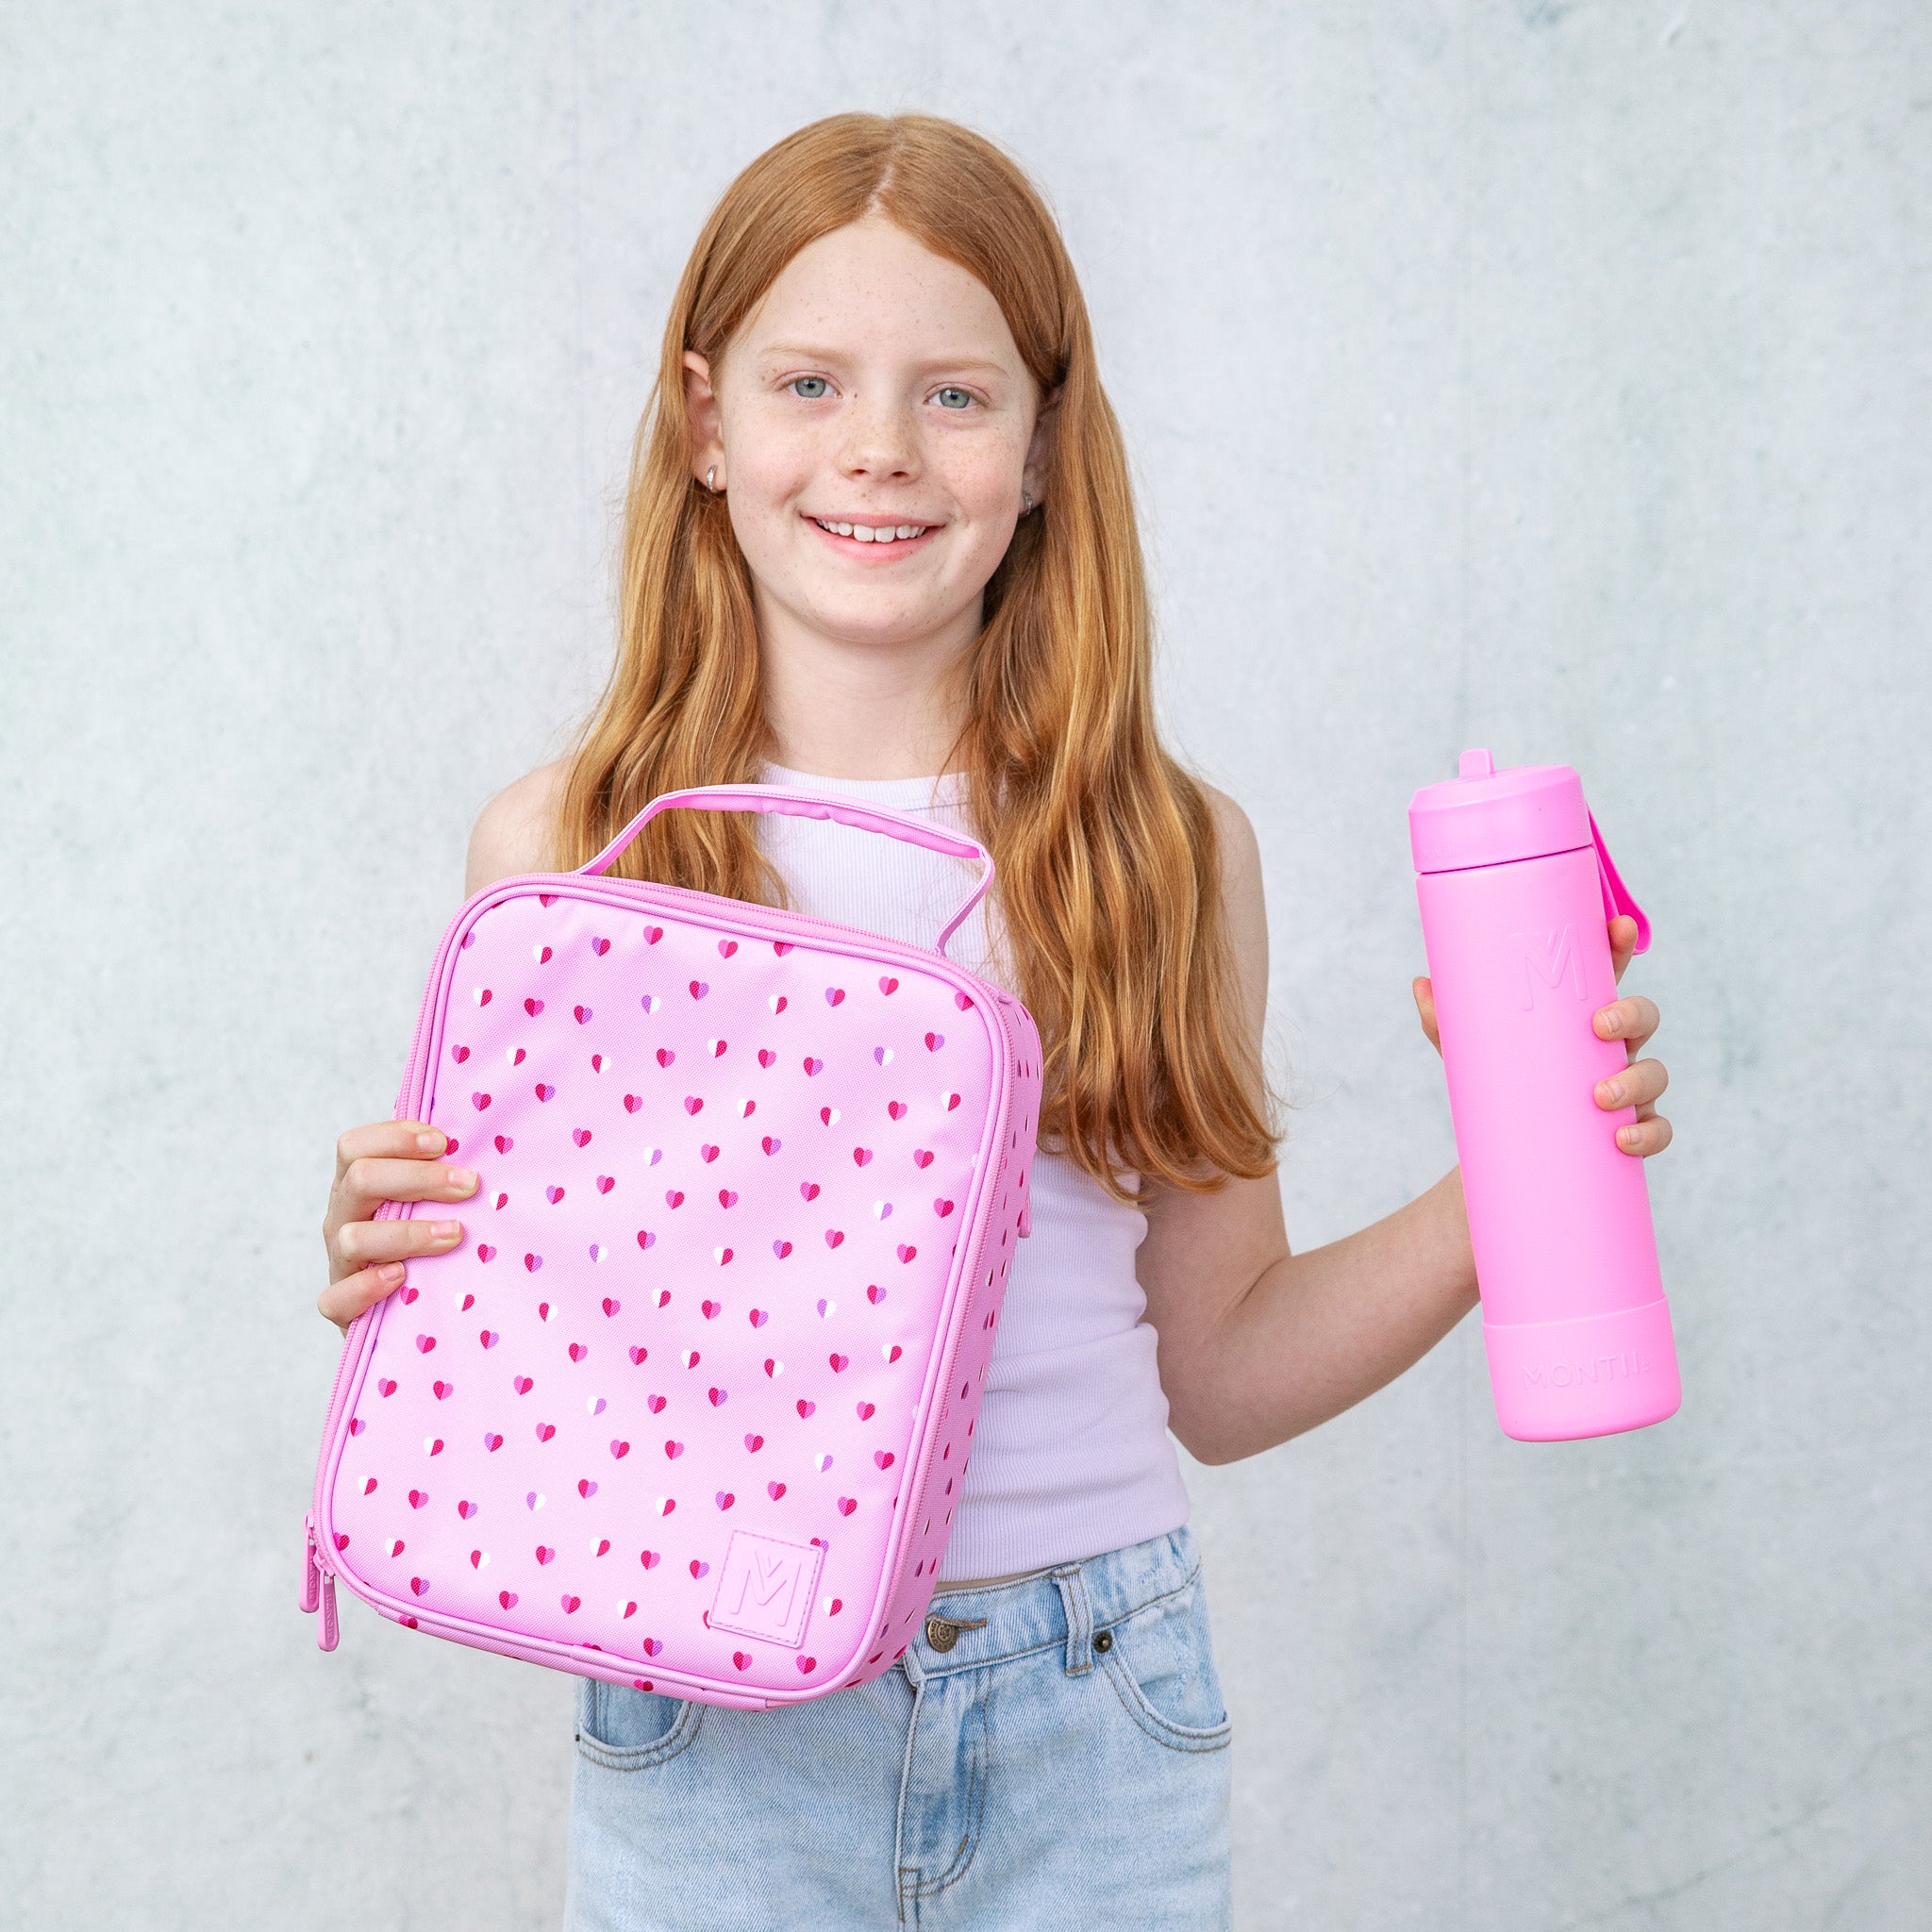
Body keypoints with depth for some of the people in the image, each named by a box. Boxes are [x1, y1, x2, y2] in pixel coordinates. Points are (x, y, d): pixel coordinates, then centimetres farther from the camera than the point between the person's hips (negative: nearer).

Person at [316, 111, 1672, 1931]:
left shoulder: (1170, 848, -1)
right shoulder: (557, 849, -4)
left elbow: (1218, 1371, 6)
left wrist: (1512, 1194, -5)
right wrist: (388, 1282, -15)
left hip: (1093, 1732, 1)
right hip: (711, 1745, 0)